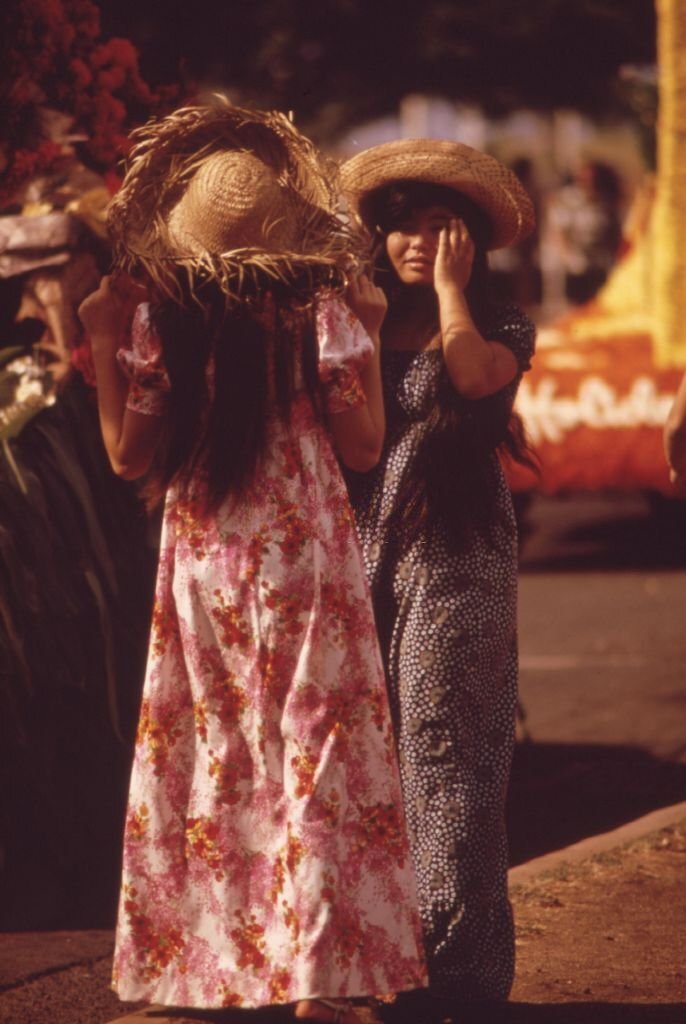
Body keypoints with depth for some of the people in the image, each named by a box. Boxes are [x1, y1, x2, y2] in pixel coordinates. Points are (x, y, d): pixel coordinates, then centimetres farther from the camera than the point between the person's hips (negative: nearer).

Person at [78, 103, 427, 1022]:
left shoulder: (152, 319, -4)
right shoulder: (321, 313, -9)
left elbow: (129, 456, 0)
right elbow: (363, 447, -6)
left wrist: (103, 348, 4)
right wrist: (370, 335, 1)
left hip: (200, 564, 2)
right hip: (304, 560, -2)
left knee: (208, 755, 13)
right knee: (315, 754, 2)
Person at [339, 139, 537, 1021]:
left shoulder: (500, 326, 6)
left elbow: (477, 374, -18)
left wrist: (450, 285, -8)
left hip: (456, 560, -4)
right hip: (367, 554, 4)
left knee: (443, 751, -7)